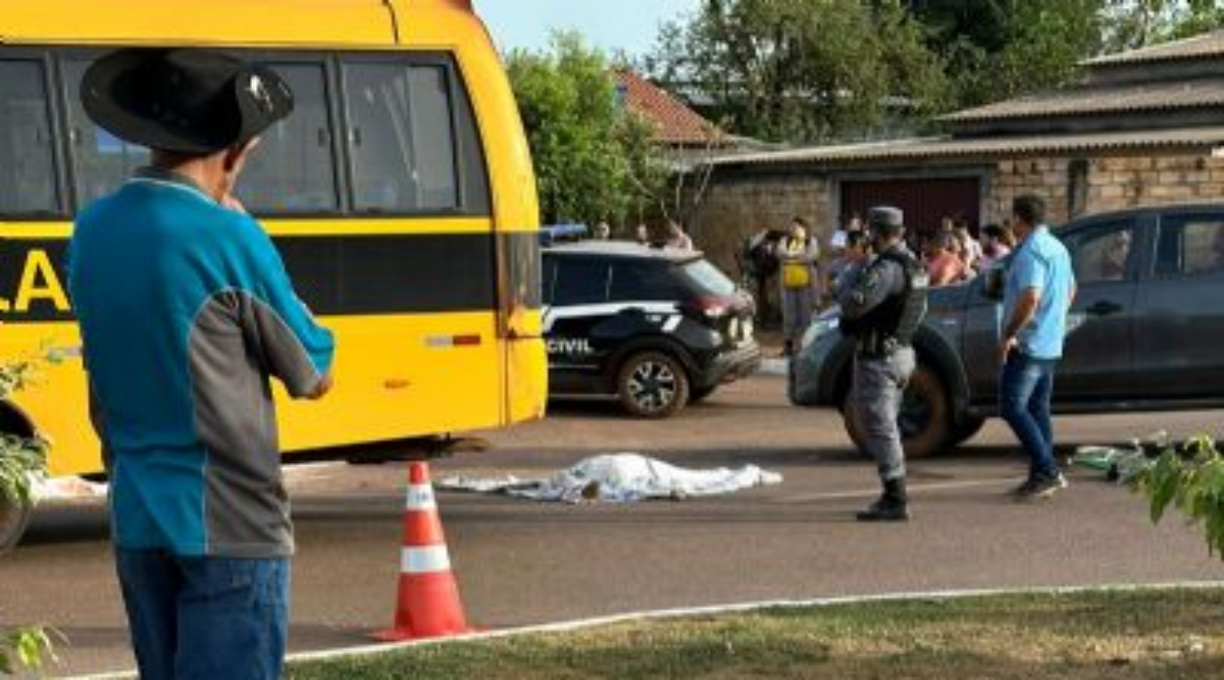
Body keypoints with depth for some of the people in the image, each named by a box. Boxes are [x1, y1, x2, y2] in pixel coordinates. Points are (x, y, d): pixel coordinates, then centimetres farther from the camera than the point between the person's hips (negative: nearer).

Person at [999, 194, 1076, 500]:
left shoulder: (1030, 251, -18)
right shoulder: (1057, 248, 15)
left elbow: (1030, 297, -28)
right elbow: (1070, 290, 26)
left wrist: (1009, 334, -22)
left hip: (1027, 345, -10)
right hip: (1051, 344, 10)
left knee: (1013, 407, -7)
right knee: (1038, 409, 13)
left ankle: (1047, 470, -12)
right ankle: (1044, 475, 14)